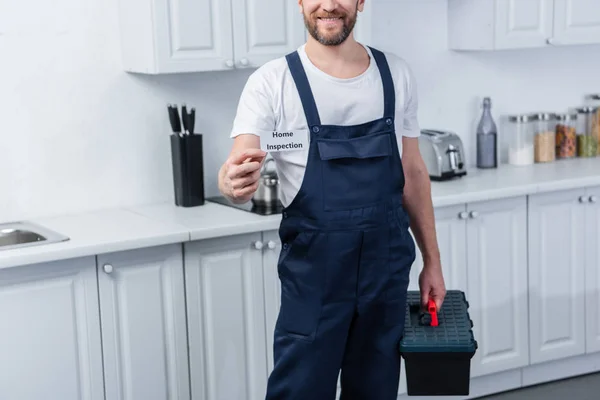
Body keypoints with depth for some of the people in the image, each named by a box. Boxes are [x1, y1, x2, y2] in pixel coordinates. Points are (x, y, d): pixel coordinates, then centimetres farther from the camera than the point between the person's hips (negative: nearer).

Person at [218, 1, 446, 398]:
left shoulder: (396, 75, 3)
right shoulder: (272, 82, -9)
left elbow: (412, 173, 10)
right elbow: (239, 171, -20)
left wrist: (432, 260, 11)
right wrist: (234, 182, -44)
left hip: (388, 272, 4)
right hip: (312, 278, -3)